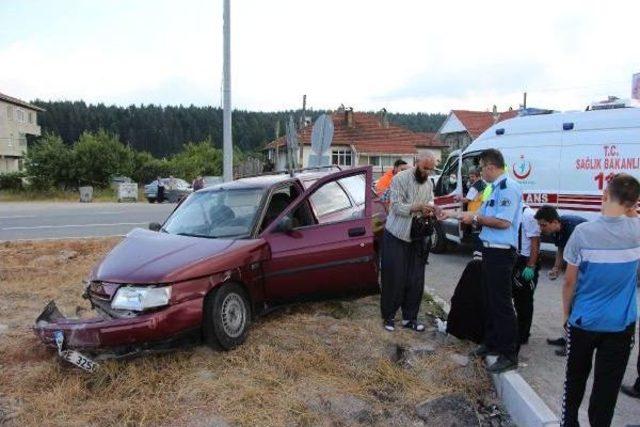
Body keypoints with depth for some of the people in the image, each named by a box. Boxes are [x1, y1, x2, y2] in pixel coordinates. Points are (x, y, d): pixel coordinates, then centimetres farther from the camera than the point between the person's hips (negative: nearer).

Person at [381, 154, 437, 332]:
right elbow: (397, 207, -17)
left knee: (416, 279, 6)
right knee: (394, 278, -1)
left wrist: (429, 210, -10)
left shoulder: (429, 183, 9)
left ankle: (410, 317, 19)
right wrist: (418, 207, -30)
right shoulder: (400, 179, -11)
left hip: (417, 237, 6)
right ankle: (388, 316, 15)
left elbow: (430, 202, 13)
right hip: (396, 236, -5)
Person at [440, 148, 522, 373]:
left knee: (501, 303, -4)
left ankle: (509, 355, 5)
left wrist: (475, 218, -13)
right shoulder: (495, 188, 15)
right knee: (490, 300, 18)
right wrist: (453, 214, 20)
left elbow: (503, 222, -24)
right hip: (490, 251, 10)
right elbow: (482, 216, 20)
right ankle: (491, 343, 31)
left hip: (500, 253, -10)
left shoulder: (508, 187, -16)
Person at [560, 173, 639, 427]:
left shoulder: (583, 232, -16)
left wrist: (566, 313, 5)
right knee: (607, 384, 11)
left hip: (583, 321, -1)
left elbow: (569, 282, -10)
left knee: (576, 378, 18)